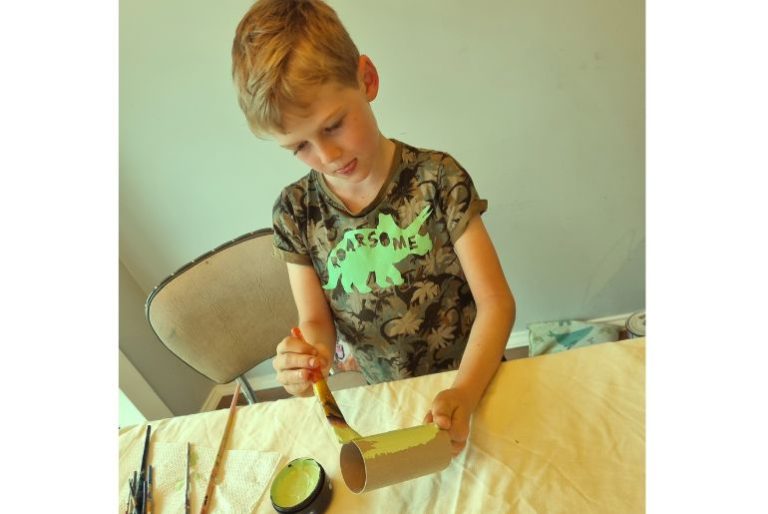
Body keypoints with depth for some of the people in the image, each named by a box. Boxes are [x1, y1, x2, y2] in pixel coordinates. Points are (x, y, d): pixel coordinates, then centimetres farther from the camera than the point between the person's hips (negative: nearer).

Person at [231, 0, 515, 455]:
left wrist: (463, 394, -28)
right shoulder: (295, 213, -8)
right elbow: (316, 321, -2)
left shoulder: (437, 179, -15)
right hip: (387, 399, 1)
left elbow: (496, 301, -15)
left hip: (473, 381, 0)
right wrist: (310, 355, -24)